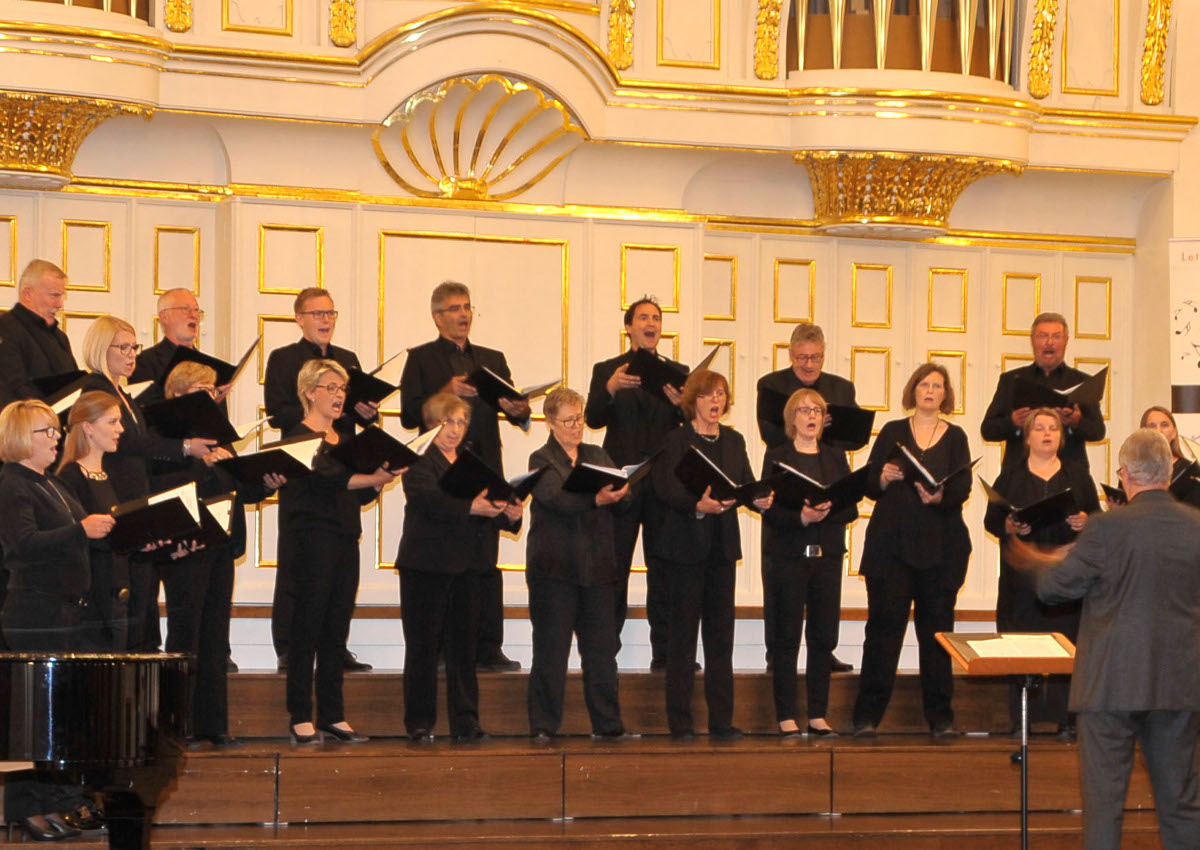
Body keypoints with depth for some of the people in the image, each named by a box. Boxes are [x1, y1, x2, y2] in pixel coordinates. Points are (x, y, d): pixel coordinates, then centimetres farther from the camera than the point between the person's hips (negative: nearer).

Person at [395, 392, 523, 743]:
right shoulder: (418, 461, -4)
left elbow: (489, 505, 10)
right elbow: (429, 500, -21)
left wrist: (509, 514, -12)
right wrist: (470, 508, -34)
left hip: (465, 566, 6)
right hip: (427, 566, -5)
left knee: (464, 643, 5)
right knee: (423, 645, 0)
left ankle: (465, 722, 9)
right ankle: (420, 723, 6)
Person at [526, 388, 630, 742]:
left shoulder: (597, 456, 16)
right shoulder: (541, 460, 0)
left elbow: (621, 491, 5)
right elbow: (556, 498, -19)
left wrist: (618, 491, -18)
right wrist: (596, 500, -32)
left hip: (597, 566, 4)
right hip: (555, 566, -4)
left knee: (602, 647, 5)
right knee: (551, 649, 0)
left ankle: (607, 724, 10)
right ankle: (543, 726, 5)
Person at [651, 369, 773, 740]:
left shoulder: (734, 441, 13)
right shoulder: (676, 440, -5)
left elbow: (748, 485, 6)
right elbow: (668, 491, -14)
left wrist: (759, 499, -16)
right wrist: (699, 505, -32)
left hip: (723, 546, 5)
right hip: (686, 546, -5)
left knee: (721, 633, 6)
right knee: (683, 633, 0)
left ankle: (721, 719, 10)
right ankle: (680, 720, 4)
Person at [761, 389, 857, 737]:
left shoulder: (836, 458, 13)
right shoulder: (776, 458, 3)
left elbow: (851, 509, 6)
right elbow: (769, 510, -6)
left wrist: (827, 511, -14)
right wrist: (801, 517, -21)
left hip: (827, 555, 3)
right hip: (787, 556, -3)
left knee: (824, 638, 3)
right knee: (786, 639, -2)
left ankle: (818, 715, 9)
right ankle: (786, 717, 2)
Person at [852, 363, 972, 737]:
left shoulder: (955, 437, 9)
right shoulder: (893, 432, 10)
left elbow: (963, 487, -3)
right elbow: (868, 485, 7)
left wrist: (940, 496, -23)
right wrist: (883, 478, -15)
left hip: (940, 546, 1)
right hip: (891, 542, -1)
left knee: (937, 628, 2)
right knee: (884, 625, -4)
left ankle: (940, 716, 9)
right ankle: (867, 714, -1)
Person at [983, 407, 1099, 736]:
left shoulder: (1077, 475, 13)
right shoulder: (1010, 477, 10)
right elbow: (990, 519, 6)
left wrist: (1086, 521, -10)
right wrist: (1009, 526, -14)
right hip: (1022, 576, -1)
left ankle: (1065, 718, 0)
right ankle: (1021, 719, 1)